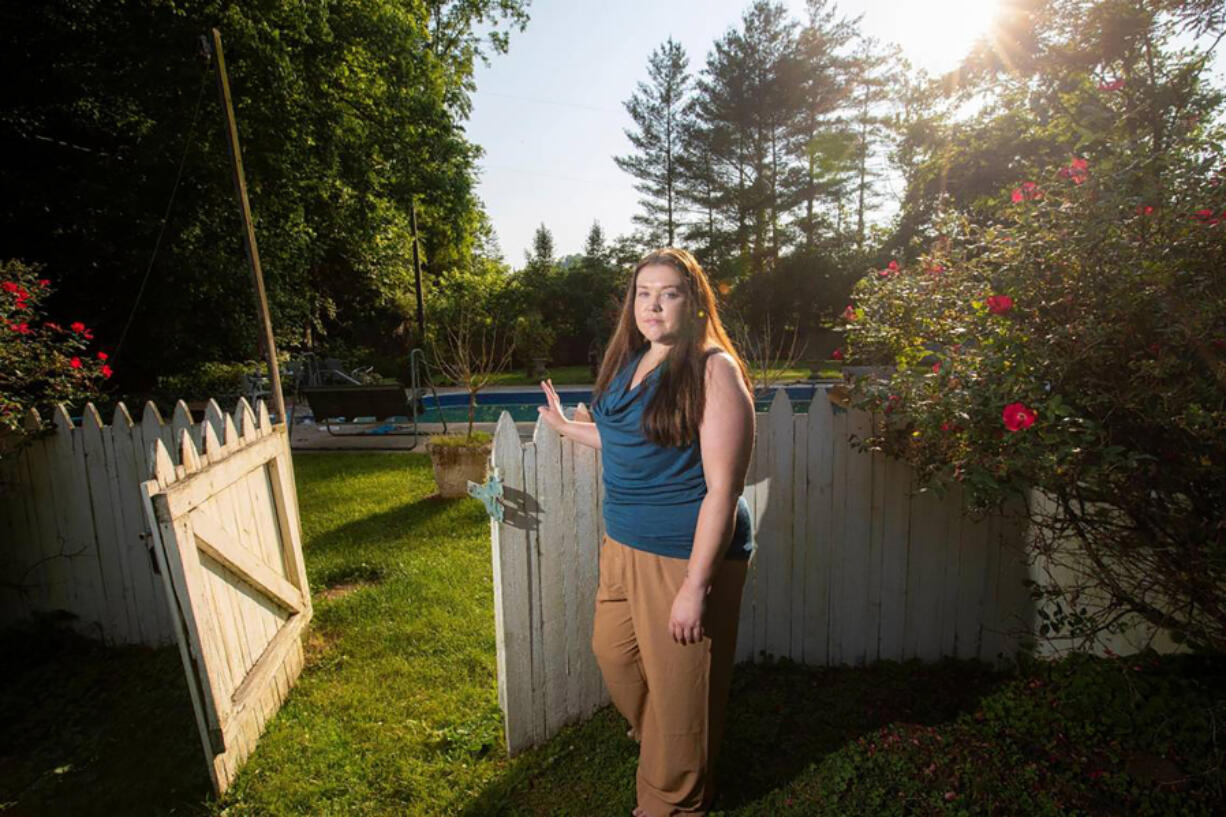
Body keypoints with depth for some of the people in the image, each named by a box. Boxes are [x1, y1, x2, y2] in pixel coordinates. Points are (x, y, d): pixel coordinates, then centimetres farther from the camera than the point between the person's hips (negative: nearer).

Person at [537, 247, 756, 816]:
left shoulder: (714, 370, -18)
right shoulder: (629, 362, 6)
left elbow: (722, 489, -21)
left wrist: (695, 587, -21)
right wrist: (565, 426, 27)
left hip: (686, 555, -8)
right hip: (622, 543, 8)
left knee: (679, 686, 11)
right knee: (613, 652, 24)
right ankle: (653, 736, 57)